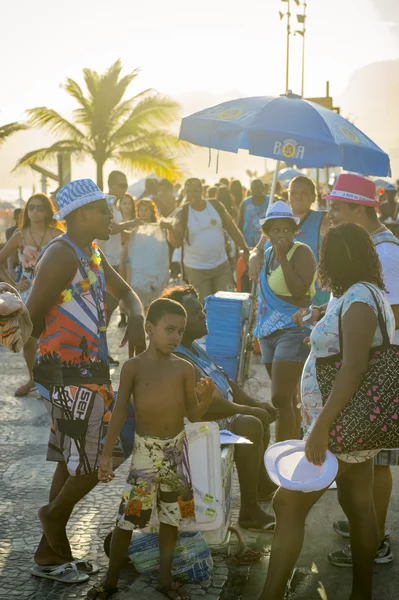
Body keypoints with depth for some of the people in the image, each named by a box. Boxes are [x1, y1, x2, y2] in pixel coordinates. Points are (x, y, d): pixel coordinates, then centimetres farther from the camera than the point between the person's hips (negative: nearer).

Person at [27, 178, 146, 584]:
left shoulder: (92, 253, 13)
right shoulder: (62, 255, -17)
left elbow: (125, 292, 21)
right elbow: (31, 317, -20)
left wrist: (136, 320, -1)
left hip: (86, 371, 10)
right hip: (70, 373, -10)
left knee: (76, 461, 15)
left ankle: (50, 555, 24)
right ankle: (55, 516, 20)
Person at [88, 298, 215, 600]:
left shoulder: (185, 368, -3)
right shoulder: (133, 367, -10)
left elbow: (193, 414, 0)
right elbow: (120, 411, -7)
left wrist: (207, 398, -21)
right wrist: (107, 454, -9)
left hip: (176, 448, 3)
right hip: (146, 449, -3)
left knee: (171, 514, 12)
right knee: (128, 514, -1)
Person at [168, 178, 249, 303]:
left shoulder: (216, 206, -3)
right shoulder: (182, 213, -9)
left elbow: (232, 229, 7)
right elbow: (176, 243, -13)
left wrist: (246, 249, 6)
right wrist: (171, 228, -31)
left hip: (222, 265, 3)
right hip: (196, 269, -2)